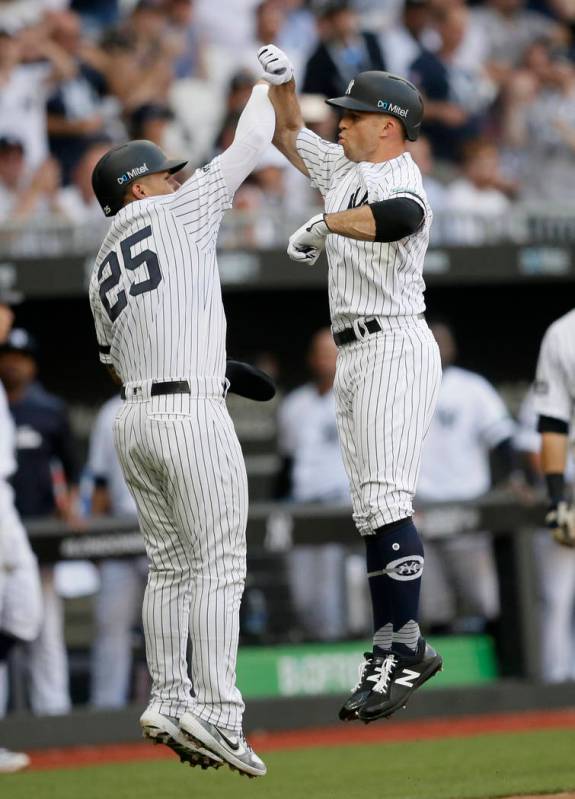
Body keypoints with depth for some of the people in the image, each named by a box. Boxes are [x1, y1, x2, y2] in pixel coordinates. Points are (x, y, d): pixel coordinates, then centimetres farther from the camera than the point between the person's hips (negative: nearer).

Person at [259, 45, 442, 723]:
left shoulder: (401, 180, -12)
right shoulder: (343, 168, 16)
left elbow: (399, 216, -37)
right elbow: (286, 134, 29)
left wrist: (324, 223, -25)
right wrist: (280, 81, 10)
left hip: (394, 348, -9)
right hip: (354, 355, 9)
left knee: (385, 500, -17)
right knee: (370, 511, 6)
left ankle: (404, 647, -19)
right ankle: (393, 647, 6)